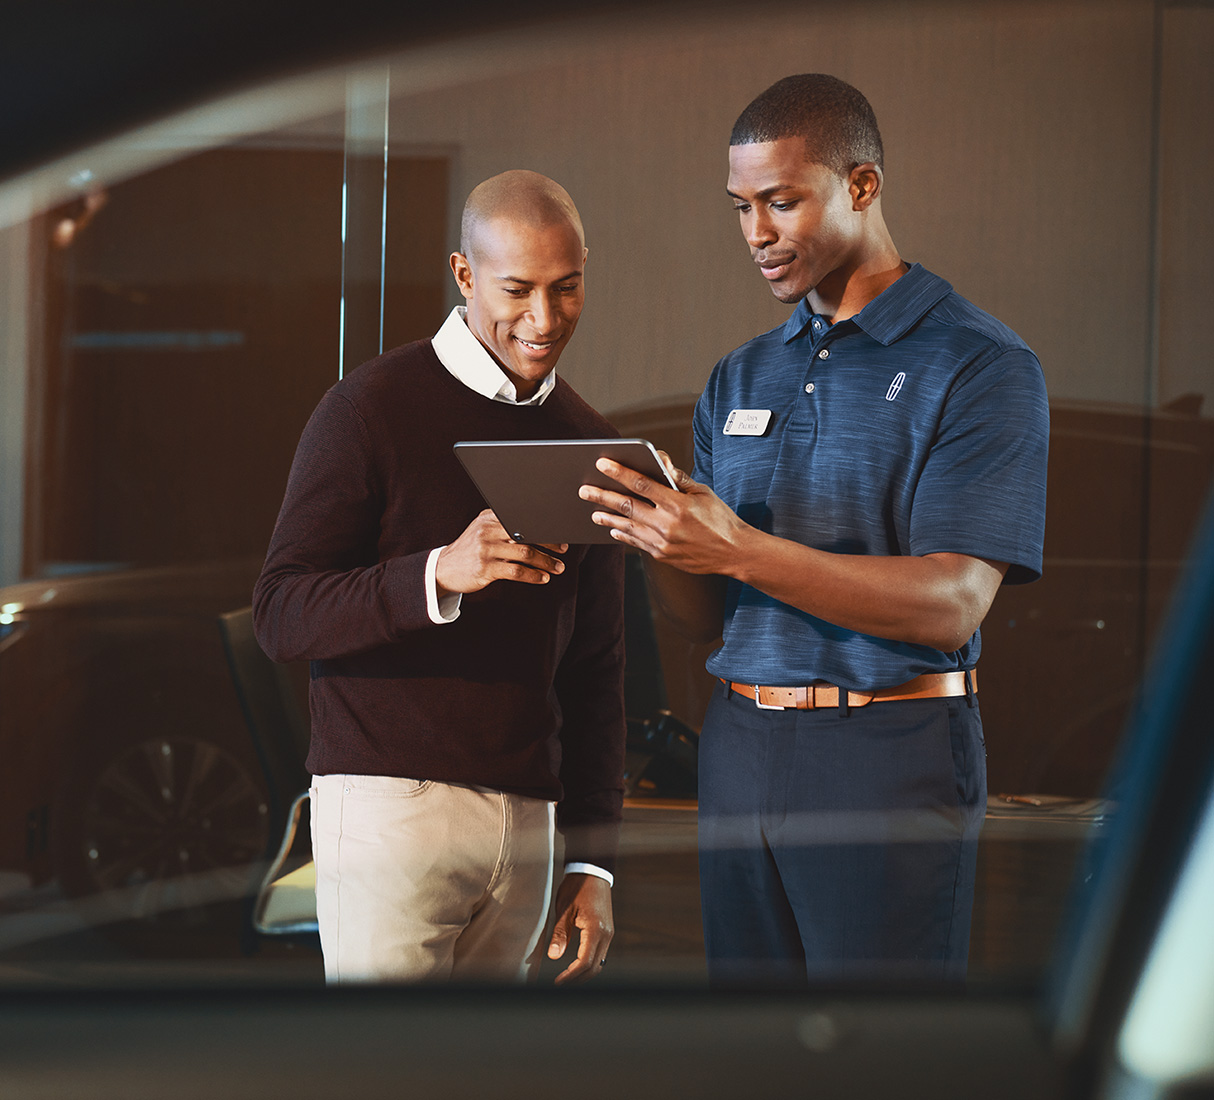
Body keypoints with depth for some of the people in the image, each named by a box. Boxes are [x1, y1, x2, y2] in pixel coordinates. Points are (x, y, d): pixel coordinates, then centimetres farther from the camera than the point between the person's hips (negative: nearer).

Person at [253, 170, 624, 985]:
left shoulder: (588, 443, 15)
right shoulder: (374, 407, -3)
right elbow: (281, 615, -8)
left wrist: (593, 862, 13)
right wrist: (439, 574, -24)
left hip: (526, 820, 5)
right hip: (389, 800, -5)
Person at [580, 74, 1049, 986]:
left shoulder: (980, 365, -5)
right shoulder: (741, 380, 15)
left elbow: (951, 605, -16)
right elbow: (706, 616, 14)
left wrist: (740, 550, -23)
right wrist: (657, 537, -9)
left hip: (887, 756, -6)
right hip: (740, 747, 6)